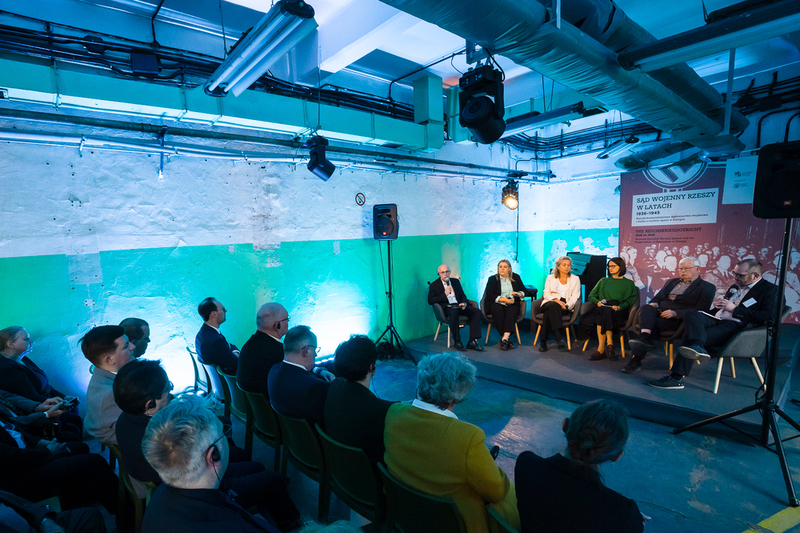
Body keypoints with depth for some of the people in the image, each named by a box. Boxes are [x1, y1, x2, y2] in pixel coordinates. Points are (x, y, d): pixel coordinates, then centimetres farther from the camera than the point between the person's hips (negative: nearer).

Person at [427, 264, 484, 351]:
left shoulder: (456, 281, 20)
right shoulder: (434, 285, 6)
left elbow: (463, 295, 20)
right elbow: (430, 301, -4)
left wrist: (464, 303, -4)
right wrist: (444, 294, -11)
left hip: (458, 306, 5)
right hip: (446, 308, -5)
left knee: (477, 311, -20)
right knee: (454, 312, -40)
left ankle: (472, 342, -23)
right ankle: (457, 341, -26)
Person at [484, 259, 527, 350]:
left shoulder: (516, 277, 17)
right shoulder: (492, 279, 9)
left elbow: (524, 291, 18)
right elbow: (489, 296, -3)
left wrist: (519, 294, -6)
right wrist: (504, 299, -12)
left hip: (512, 304, 1)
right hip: (497, 304, -1)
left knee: (512, 311, -34)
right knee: (497, 310, -36)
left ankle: (505, 338, -44)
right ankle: (507, 339, -33)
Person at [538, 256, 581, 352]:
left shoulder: (575, 279, 18)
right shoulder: (550, 278, 18)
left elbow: (575, 296, 7)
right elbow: (546, 294, 7)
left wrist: (566, 305, -14)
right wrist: (556, 300, -14)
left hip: (566, 306, 0)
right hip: (550, 302, 1)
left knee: (549, 313, -35)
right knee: (553, 306, -40)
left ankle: (543, 341, -34)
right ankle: (558, 332, -44)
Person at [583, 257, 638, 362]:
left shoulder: (628, 283, 21)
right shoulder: (604, 281, 28)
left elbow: (631, 300, 5)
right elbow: (591, 296, 20)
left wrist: (620, 307, -15)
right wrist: (597, 302, -3)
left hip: (619, 310, -2)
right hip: (602, 307, 2)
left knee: (606, 312, -37)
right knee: (603, 312, -36)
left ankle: (601, 348, -41)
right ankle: (609, 344, -41)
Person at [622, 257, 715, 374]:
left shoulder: (707, 288, 7)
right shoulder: (672, 282, 29)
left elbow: (701, 311, -7)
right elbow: (657, 297, 27)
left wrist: (675, 313, -21)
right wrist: (654, 304, 0)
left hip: (678, 320, -5)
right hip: (659, 312, 5)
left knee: (652, 325, -32)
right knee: (646, 308, -30)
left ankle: (636, 359, -37)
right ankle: (645, 338, -51)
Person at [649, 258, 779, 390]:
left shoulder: (770, 289, 4)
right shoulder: (734, 287, 28)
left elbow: (766, 316, -12)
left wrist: (734, 309, -12)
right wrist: (719, 304, 12)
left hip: (735, 326, -7)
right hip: (717, 320, 8)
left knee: (690, 336, -29)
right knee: (690, 313, -27)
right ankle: (697, 347, -46)